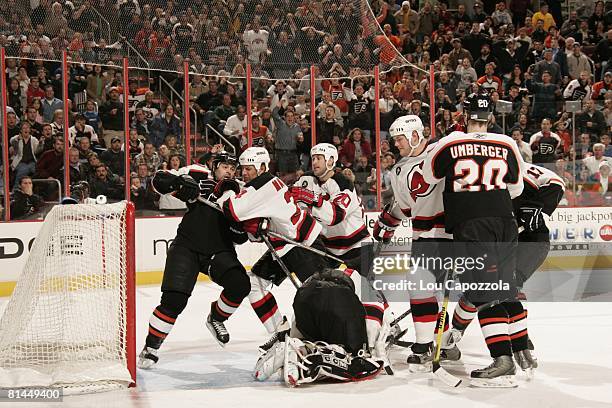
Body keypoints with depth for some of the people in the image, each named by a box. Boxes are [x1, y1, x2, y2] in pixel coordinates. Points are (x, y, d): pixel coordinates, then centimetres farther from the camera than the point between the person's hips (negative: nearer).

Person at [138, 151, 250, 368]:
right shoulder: (198, 176, -1)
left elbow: (240, 238, 4)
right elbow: (160, 180, -5)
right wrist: (179, 182, -24)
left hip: (219, 251, 3)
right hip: (187, 247, -3)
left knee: (240, 284, -19)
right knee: (174, 299, -16)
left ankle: (216, 318, 11)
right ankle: (151, 346, 2)